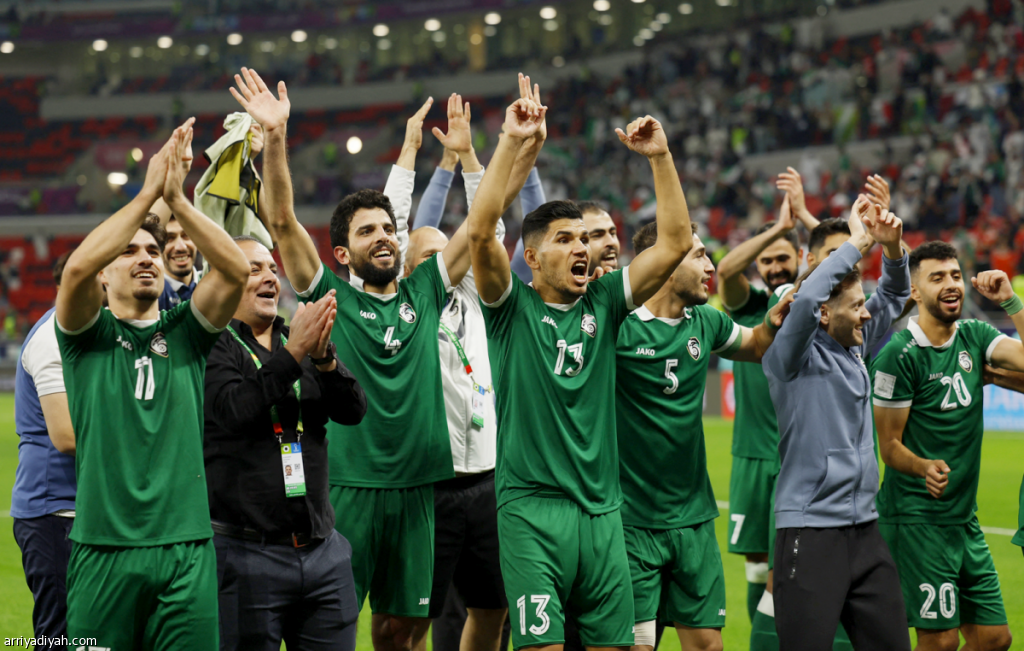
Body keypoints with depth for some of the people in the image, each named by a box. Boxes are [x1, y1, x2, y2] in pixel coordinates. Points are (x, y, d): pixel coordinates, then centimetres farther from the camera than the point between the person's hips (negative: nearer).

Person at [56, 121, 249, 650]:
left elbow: (236, 270, -4)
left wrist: (177, 199, -9)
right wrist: (147, 193, -12)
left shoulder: (185, 332, 11)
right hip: (105, 546, -2)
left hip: (187, 545, 2)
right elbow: (76, 269, -14)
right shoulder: (89, 335, 6)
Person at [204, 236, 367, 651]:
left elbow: (353, 410, 2)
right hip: (246, 552, -5)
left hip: (323, 552, 5)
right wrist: (293, 353, -24)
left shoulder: (300, 339, 14)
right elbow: (233, 410, -20)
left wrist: (323, 358, -16)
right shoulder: (211, 345, -3)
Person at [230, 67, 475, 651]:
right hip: (345, 486, -4)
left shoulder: (424, 292, 11)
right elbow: (282, 221, -9)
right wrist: (275, 137, -20)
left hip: (415, 488, 4)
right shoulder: (330, 296, 1)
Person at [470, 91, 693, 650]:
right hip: (531, 508, -4)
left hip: (602, 511, 4)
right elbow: (480, 230, -14)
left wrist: (660, 157, -2)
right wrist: (511, 142, -16)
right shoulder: (513, 307, 0)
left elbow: (675, 242, 6)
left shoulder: (604, 303, 11)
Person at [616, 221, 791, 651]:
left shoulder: (705, 323, 7)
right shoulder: (618, 325, -13)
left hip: (695, 518, 6)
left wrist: (774, 324, 5)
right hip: (631, 519, -6)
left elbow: (756, 347, 25)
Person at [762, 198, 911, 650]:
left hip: (865, 529, 8)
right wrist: (858, 242, -18)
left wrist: (891, 246, 1)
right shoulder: (795, 357, -9)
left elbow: (893, 296, 22)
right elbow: (805, 298, -27)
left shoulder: (855, 346, 11)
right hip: (810, 533, -7)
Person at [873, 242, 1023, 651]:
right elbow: (889, 445, -9)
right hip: (916, 519, -7)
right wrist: (925, 468, -28)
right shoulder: (899, 355, -12)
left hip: (964, 517, 7)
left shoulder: (974, 336, 7)